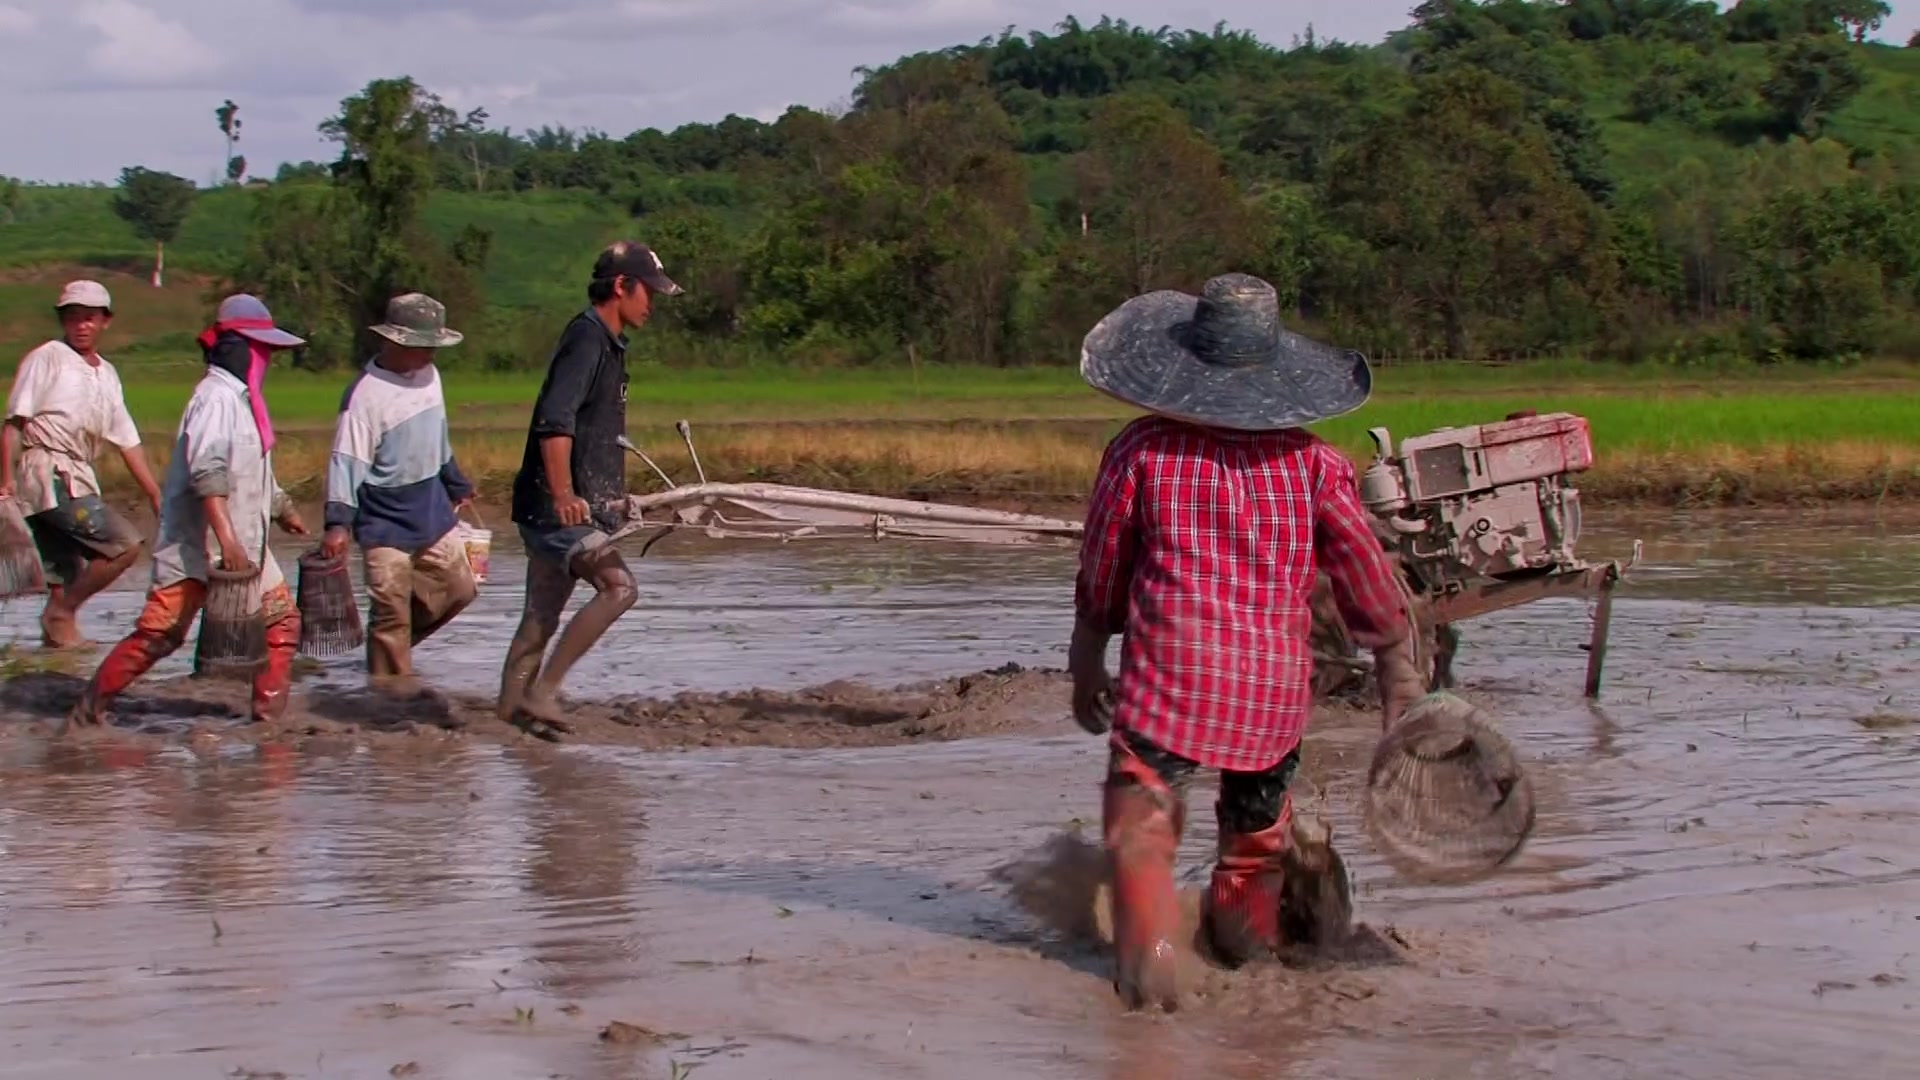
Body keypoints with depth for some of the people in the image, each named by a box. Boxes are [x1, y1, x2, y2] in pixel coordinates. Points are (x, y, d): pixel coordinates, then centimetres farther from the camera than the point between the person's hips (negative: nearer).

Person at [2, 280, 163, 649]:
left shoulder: (107, 374, 20)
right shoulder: (46, 359, -1)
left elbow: (127, 441, 22)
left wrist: (156, 495, 17)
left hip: (77, 480, 8)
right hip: (48, 475, -8)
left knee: (68, 579, 6)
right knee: (125, 543, -16)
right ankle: (61, 614, -9)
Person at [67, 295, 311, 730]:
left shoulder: (244, 398, 14)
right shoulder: (216, 397, -16)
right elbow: (207, 473, -27)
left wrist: (282, 509, 36)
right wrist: (227, 541, -33)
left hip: (245, 546, 10)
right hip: (196, 547, -9)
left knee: (282, 621, 6)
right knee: (159, 633, -9)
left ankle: (269, 714, 10)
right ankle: (90, 706, 1)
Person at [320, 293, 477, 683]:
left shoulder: (428, 375, 5)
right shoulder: (366, 394, -19)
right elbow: (346, 460, -22)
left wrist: (457, 486, 30)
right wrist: (338, 522, -30)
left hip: (432, 513, 8)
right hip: (385, 523, -8)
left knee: (458, 588, 11)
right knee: (391, 610, -4)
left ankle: (391, 645, 25)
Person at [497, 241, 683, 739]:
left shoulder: (607, 343, 18)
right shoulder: (586, 338, -13)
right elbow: (554, 422, -23)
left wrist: (610, 497, 33)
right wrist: (562, 494, -30)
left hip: (575, 506, 10)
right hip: (555, 506, -10)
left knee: (541, 614, 11)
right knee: (618, 586, -18)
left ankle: (512, 708, 15)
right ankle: (540, 690, -15)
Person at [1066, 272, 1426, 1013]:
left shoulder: (1141, 451, -2)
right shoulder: (1311, 463, 1)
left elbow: (1100, 573, 6)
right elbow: (1369, 582, 6)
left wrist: (1087, 667, 20)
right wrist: (1400, 679, 18)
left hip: (1167, 675, -3)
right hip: (1275, 687, 3)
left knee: (1141, 827, -5)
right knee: (1257, 831, 23)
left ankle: (1148, 967, -25)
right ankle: (1248, 950, 39)